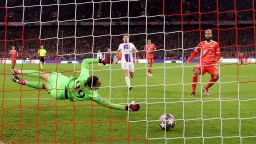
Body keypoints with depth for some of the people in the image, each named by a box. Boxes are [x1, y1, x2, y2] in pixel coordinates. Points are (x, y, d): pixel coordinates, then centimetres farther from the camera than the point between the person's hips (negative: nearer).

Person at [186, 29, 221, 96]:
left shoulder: (215, 44, 9)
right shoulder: (201, 44, 14)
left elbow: (218, 55, 8)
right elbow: (194, 53, 16)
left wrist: (216, 60, -14)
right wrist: (188, 60, 5)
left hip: (211, 64, 0)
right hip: (202, 63, 0)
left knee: (217, 75, -25)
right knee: (196, 72, -29)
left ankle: (206, 88, -1)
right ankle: (193, 91, -15)